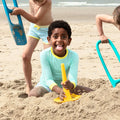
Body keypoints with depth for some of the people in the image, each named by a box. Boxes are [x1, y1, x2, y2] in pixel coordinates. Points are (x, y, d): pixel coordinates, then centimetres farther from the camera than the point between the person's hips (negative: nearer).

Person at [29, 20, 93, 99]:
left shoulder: (73, 56, -15)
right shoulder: (45, 55, -19)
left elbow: (73, 78, -24)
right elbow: (48, 79, -23)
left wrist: (70, 85, -51)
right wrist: (59, 90, -45)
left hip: (63, 85, 2)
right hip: (46, 86, -2)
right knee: (33, 95, -35)